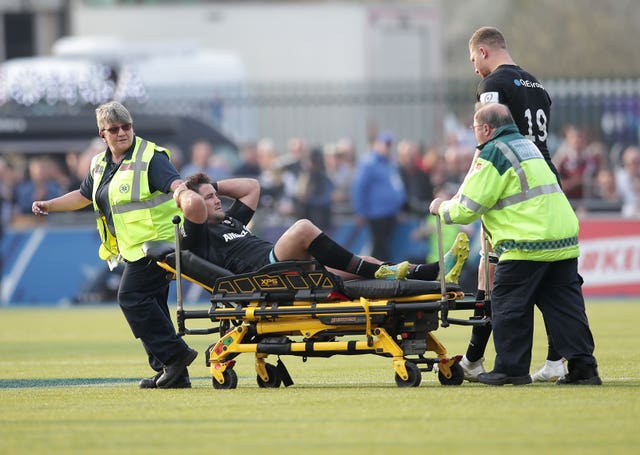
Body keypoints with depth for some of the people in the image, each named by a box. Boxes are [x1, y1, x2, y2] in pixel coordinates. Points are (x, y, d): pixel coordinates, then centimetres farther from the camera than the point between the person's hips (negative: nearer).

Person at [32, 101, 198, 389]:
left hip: (154, 242, -9)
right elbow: (84, 195, 30)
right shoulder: (100, 165, 16)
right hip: (134, 248, 9)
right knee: (149, 305, 8)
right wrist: (49, 205, 22)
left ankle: (173, 354, -13)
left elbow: (175, 183, -23)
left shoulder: (149, 157, -9)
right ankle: (174, 374, 10)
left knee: (132, 298, -16)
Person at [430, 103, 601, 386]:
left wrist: (442, 209, 11)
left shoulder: (492, 153, -7)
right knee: (565, 306, 8)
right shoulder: (526, 145, 22)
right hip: (564, 242, 8)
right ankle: (583, 367, 4)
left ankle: (512, 368, 5)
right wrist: (454, 202, 27)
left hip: (527, 245, -8)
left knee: (509, 306, 3)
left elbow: (468, 208, -8)